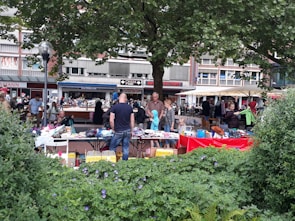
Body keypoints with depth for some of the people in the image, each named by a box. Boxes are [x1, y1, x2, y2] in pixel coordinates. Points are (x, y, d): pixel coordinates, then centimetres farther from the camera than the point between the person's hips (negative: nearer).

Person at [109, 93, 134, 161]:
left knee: (112, 148, 9)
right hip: (127, 131, 3)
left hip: (118, 132, -3)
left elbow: (111, 120, -12)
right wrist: (131, 131, 14)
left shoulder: (114, 107, -8)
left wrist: (114, 130, 2)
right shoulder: (130, 107, 2)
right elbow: (132, 121, 4)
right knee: (126, 149, 9)